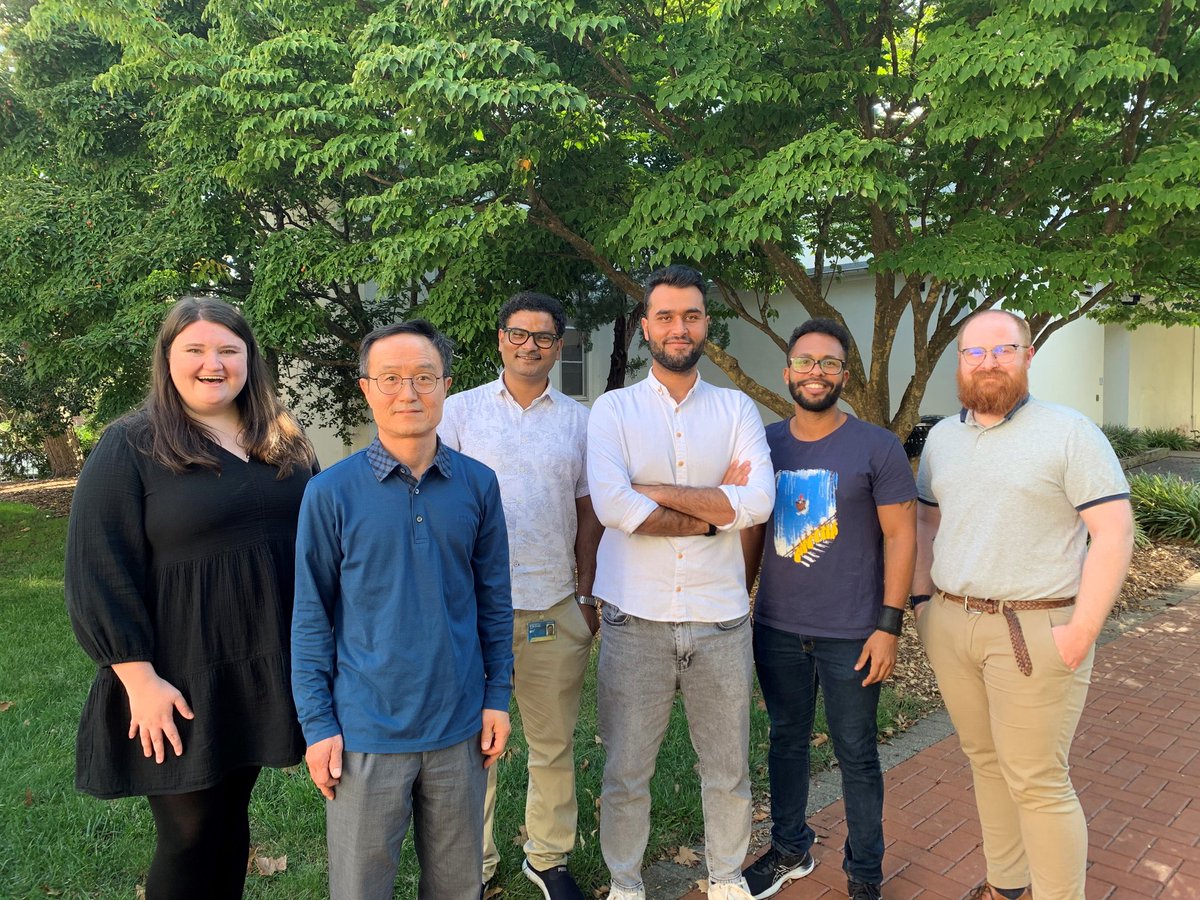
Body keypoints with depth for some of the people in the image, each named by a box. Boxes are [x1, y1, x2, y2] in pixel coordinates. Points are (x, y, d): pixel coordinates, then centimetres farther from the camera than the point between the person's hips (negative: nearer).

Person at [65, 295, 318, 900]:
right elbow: (99, 573, -11)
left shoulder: (284, 442, 7)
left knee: (232, 814, 19)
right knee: (191, 834, 7)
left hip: (267, 670, 5)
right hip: (180, 682, -4)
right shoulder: (128, 448, -8)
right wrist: (140, 678, -15)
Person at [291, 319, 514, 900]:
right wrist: (317, 724, -4)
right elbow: (311, 617, -4)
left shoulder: (477, 484, -3)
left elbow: (494, 600, 5)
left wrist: (497, 696, 3)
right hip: (366, 731, -2)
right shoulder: (331, 492, -9)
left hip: (460, 725, 2)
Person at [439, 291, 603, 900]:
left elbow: (588, 513, 11)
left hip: (556, 607, 2)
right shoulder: (461, 411, 3)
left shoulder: (579, 420, 8)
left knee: (554, 743, 12)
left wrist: (586, 595, 6)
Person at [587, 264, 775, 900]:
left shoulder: (737, 409, 5)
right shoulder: (613, 409, -1)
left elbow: (759, 501, -11)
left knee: (729, 769, 17)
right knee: (626, 770, 13)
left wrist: (656, 491, -14)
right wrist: (714, 508, -12)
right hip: (636, 617, -1)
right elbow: (611, 506, -17)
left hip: (720, 616, 2)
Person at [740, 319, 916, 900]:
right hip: (777, 629, 4)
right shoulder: (765, 444, 4)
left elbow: (900, 536, -7)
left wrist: (888, 625, -12)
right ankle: (790, 850, 38)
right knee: (786, 741, 17)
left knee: (856, 755, 10)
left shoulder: (877, 447, -7)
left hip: (851, 635, -3)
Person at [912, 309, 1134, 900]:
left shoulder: (1069, 432, -7)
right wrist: (922, 598, 8)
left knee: (1036, 781, 1)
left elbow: (1114, 530, -12)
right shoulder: (941, 437, 11)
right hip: (950, 625, 6)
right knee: (985, 760, 17)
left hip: (1035, 632, -5)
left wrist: (1082, 631, -16)